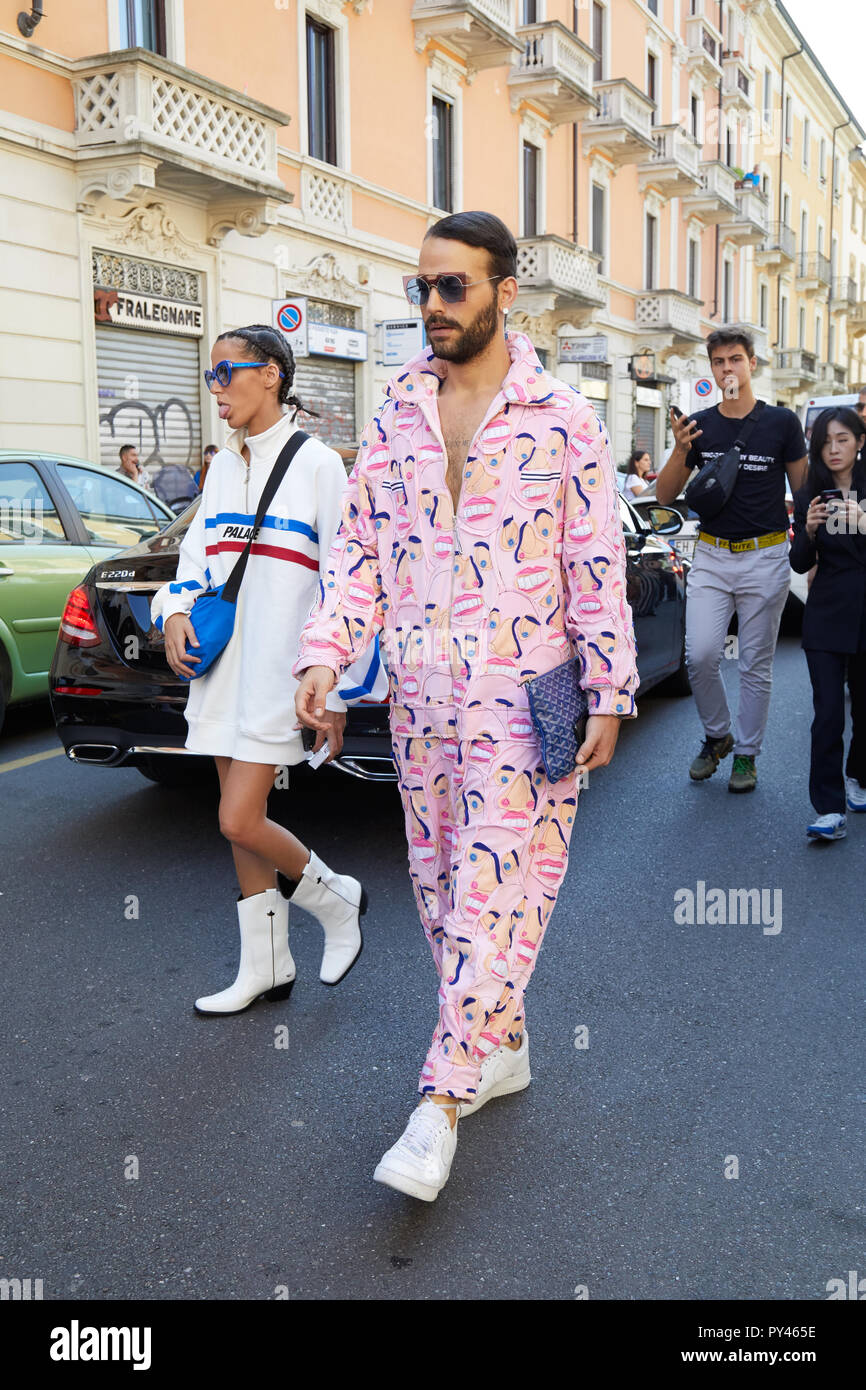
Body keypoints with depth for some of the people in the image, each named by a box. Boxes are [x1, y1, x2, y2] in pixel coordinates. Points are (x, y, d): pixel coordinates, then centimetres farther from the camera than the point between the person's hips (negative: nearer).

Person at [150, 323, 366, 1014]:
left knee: (240, 821, -11)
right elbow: (197, 550, 18)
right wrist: (176, 609, -5)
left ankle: (337, 900, 16)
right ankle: (266, 969, 23)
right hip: (221, 665, 7)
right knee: (241, 824, 10)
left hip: (281, 668, -7)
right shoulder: (224, 465, 13)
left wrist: (335, 695, -10)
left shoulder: (317, 464, -7)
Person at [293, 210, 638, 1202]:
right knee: (440, 887, 12)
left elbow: (599, 568, -3)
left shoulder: (562, 420, -3)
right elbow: (360, 546, 8)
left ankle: (442, 1102, -1)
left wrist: (609, 698, -5)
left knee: (495, 892, -7)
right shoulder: (395, 418, 8)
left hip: (523, 702, -5)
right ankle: (503, 1047, 30)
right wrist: (324, 654, -7)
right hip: (421, 703, 5)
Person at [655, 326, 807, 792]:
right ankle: (716, 735, 16)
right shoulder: (699, 425, 4)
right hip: (711, 556, 2)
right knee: (700, 655, -9)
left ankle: (746, 754, 18)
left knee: (756, 664, 4)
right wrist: (680, 451, -12)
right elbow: (665, 496, 4)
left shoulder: (781, 422, 0)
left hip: (765, 557, -1)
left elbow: (804, 490, 8)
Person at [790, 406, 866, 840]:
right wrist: (809, 531, -14)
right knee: (828, 712, -8)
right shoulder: (809, 497, 5)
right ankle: (830, 809, -8)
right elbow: (800, 564, 5)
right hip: (828, 613, 0)